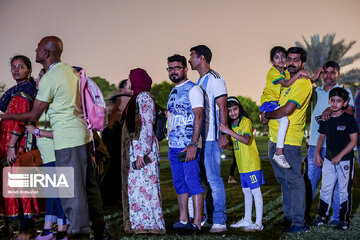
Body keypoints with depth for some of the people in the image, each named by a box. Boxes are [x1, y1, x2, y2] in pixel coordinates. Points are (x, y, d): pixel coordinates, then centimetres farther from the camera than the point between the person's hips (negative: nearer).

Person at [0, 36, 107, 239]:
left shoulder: (49, 78, -14)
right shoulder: (70, 70, 11)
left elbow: (34, 116, -10)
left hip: (67, 139, -9)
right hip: (81, 133, 9)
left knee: (72, 188, -3)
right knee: (88, 183, 15)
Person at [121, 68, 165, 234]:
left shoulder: (144, 97, -10)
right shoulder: (137, 97, 18)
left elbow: (147, 126, -17)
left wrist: (142, 152, -21)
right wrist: (136, 152, 16)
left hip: (143, 147, -10)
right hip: (135, 149, 10)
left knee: (143, 184, -8)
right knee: (136, 185, 9)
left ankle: (149, 224, -4)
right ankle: (140, 224, 13)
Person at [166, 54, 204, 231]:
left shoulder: (193, 89, -7)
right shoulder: (173, 91, 19)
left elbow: (198, 117, -15)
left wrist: (193, 144, -22)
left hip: (188, 145, -8)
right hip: (173, 146, 8)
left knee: (193, 181, -8)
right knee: (179, 183, 10)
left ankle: (197, 223, -7)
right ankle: (183, 220, 17)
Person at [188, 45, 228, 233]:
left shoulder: (214, 79, -7)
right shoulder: (199, 81, 20)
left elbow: (222, 108, -13)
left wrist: (223, 134, -20)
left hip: (210, 138, -9)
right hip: (199, 138, 9)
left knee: (213, 178, -9)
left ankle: (219, 221, -4)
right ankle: (208, 217, 19)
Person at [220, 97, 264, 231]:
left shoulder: (246, 121, -12)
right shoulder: (232, 125, 13)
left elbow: (246, 140, -30)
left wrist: (229, 132, -35)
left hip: (252, 163, -9)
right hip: (242, 165, 9)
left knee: (255, 191, -6)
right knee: (246, 191, 16)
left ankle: (258, 223, -5)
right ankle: (247, 220, 26)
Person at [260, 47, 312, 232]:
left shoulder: (303, 83, -11)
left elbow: (287, 110, -21)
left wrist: (267, 115, -6)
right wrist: (267, 115, 9)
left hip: (289, 140, -9)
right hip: (274, 140, 9)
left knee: (294, 181, -5)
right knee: (283, 181, 15)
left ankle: (299, 223, 0)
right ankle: (288, 217, 25)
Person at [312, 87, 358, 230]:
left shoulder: (349, 119, -9)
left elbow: (354, 141, -10)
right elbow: (321, 137, 18)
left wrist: (339, 156, -15)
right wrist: (317, 153, 6)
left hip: (345, 160, -4)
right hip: (329, 159, 4)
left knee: (344, 190, 2)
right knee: (325, 189, 7)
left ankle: (344, 219, 11)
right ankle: (322, 216, 19)